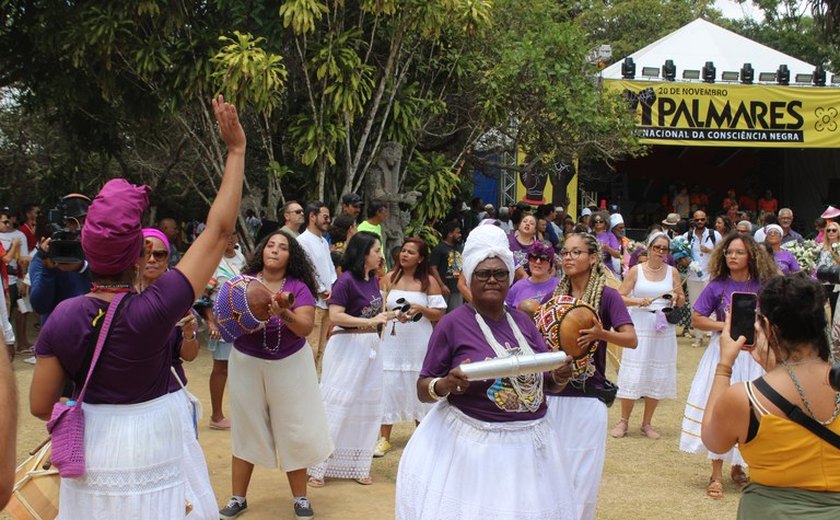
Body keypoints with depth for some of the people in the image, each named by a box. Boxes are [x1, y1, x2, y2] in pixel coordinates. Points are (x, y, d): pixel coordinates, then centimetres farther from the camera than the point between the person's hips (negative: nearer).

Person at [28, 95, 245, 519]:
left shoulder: (64, 317, -13)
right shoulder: (153, 310, -22)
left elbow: (40, 405, -6)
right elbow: (219, 230, -16)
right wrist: (236, 149, -9)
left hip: (88, 455, 3)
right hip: (147, 454, -3)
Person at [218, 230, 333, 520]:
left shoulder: (298, 287, -6)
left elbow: (306, 327, -15)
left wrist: (284, 314, -33)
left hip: (289, 366, 0)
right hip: (247, 364, 1)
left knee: (293, 431, 5)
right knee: (247, 429, 8)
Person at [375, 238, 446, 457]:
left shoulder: (429, 282, -1)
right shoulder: (388, 279, 5)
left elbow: (439, 314, -2)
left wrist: (420, 309, -17)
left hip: (418, 342, -1)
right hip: (391, 340, 1)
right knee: (388, 384, -1)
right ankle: (384, 438, 8)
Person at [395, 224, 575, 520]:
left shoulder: (522, 321, 7)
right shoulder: (453, 323, -8)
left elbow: (546, 383, 13)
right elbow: (423, 389, -5)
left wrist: (560, 377, -9)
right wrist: (446, 384, -25)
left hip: (530, 444, 5)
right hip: (472, 444, -4)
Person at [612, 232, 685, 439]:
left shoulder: (673, 272, 6)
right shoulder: (636, 271, -1)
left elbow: (682, 301, 11)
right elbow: (620, 297, -2)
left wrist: (676, 298, -11)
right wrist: (638, 301, -18)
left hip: (663, 330, 3)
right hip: (639, 328, -3)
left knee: (657, 377, 6)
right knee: (633, 376, -2)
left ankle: (647, 423, 18)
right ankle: (624, 421, 12)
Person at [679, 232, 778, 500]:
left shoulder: (763, 287, -1)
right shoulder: (717, 286, -2)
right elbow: (696, 319, -1)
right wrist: (725, 325, -13)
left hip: (753, 355, 1)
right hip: (722, 353, -1)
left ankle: (738, 467, 26)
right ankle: (717, 474, 5)